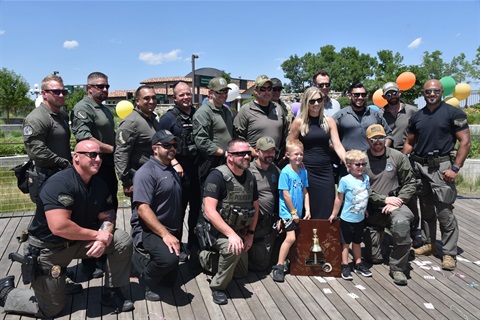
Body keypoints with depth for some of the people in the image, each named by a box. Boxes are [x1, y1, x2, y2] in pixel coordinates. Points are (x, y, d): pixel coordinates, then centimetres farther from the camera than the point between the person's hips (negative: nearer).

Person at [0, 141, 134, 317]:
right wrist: (97, 234, -27)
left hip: (78, 242, 7)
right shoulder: (60, 183, -28)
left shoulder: (99, 185, -3)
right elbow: (59, 227, -37)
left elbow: (108, 217, 0)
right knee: (51, 309, 5)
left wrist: (104, 238, -22)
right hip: (47, 248, -6)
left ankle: (111, 293, 6)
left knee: (123, 240, -9)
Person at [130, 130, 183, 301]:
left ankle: (142, 260, 34)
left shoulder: (172, 171, 13)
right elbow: (142, 209, -25)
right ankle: (148, 281, -5)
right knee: (169, 257, -36)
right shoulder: (146, 172, -16)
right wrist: (165, 234, -29)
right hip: (148, 231, -9)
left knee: (170, 280, 14)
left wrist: (173, 233, 12)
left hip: (170, 231, 9)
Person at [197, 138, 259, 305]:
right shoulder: (217, 176, -24)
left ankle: (209, 258, 33)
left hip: (238, 230, 7)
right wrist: (231, 234, -36)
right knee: (233, 248, -35)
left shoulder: (250, 178, -2)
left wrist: (250, 234, 2)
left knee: (242, 272, 12)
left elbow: (255, 208, 10)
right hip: (214, 229, -7)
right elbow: (209, 211, -31)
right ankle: (218, 287, -11)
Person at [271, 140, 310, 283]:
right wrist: (293, 212, -11)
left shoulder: (303, 171, 5)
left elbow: (305, 192, 10)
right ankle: (278, 266, -4)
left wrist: (307, 210, 4)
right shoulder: (285, 172, -15)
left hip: (298, 212, 7)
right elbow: (286, 194, -15)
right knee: (291, 238, -13)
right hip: (287, 212, -7)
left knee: (290, 238, 12)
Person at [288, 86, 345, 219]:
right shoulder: (299, 122, -2)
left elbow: (338, 146, -1)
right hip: (306, 170, -2)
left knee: (327, 210, 4)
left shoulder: (329, 121, 5)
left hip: (326, 170, 2)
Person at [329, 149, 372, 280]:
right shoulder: (345, 180, -18)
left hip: (360, 218, 5)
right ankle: (345, 267, 17)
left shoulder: (366, 178, -1)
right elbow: (339, 198, -9)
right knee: (346, 243, 8)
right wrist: (334, 214, -2)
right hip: (347, 218, -5)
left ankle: (358, 264, 32)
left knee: (357, 242, 20)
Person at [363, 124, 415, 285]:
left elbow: (410, 183, 2)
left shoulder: (398, 157, 2)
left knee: (401, 222, -37)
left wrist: (398, 201, -12)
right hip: (372, 209, 0)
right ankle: (380, 234, 38)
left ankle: (398, 268, -18)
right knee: (374, 258, 1)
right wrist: (384, 199, -14)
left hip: (394, 204, 0)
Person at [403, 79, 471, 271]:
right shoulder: (417, 117, 12)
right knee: (426, 210, 14)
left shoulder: (453, 113, -2)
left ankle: (449, 254, 5)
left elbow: (465, 142, -6)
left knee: (445, 212, -5)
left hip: (441, 167, -5)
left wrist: (455, 168, -14)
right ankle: (429, 244, 28)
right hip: (419, 167, 5)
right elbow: (409, 144, 17)